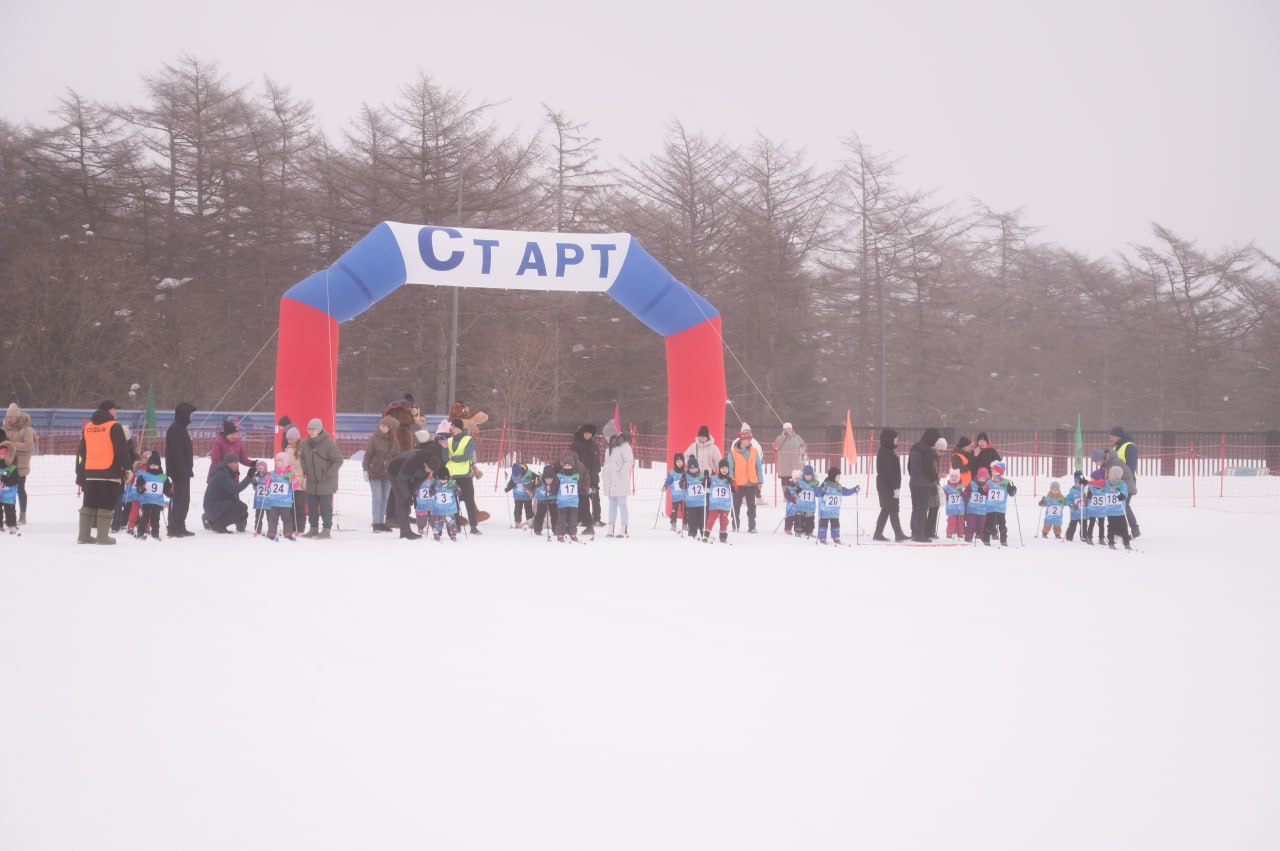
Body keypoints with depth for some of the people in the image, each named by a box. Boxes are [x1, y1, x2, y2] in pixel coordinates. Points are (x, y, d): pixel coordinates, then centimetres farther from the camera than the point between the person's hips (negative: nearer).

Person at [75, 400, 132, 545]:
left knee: (89, 504, 12)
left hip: (90, 472, 6)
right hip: (110, 472, -6)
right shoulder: (114, 427, -7)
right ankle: (102, 536, -4)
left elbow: (82, 452, 17)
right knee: (106, 505, -2)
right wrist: (127, 466, 0)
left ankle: (84, 535, 12)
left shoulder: (87, 427, 13)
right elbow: (122, 450, -11)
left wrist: (81, 473, 22)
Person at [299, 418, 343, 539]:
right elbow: (302, 457, 19)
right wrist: (304, 471, 8)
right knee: (311, 506, 10)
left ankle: (326, 530, 4)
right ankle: (314, 528, 21)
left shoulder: (328, 443, -15)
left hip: (326, 482, -6)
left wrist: (328, 474, -14)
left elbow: (338, 460, -12)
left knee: (325, 506, -3)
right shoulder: (305, 443, 0)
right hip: (311, 481, 6)